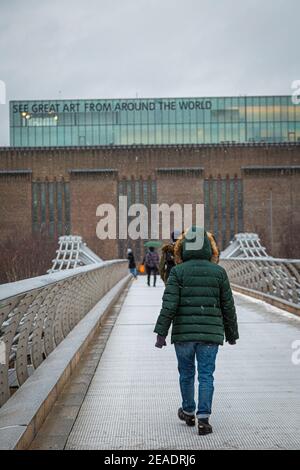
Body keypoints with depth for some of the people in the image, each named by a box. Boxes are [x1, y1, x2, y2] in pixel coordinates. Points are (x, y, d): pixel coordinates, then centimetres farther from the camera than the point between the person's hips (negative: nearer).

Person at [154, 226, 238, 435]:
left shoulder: (178, 272, -4)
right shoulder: (219, 272, 1)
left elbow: (169, 305, -12)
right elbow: (228, 307, 5)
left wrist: (161, 332, -10)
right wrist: (231, 333, 16)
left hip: (183, 332, 0)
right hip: (210, 333, 0)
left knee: (186, 373, 16)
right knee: (206, 376, 5)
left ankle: (188, 412, 32)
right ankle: (203, 419, -1)